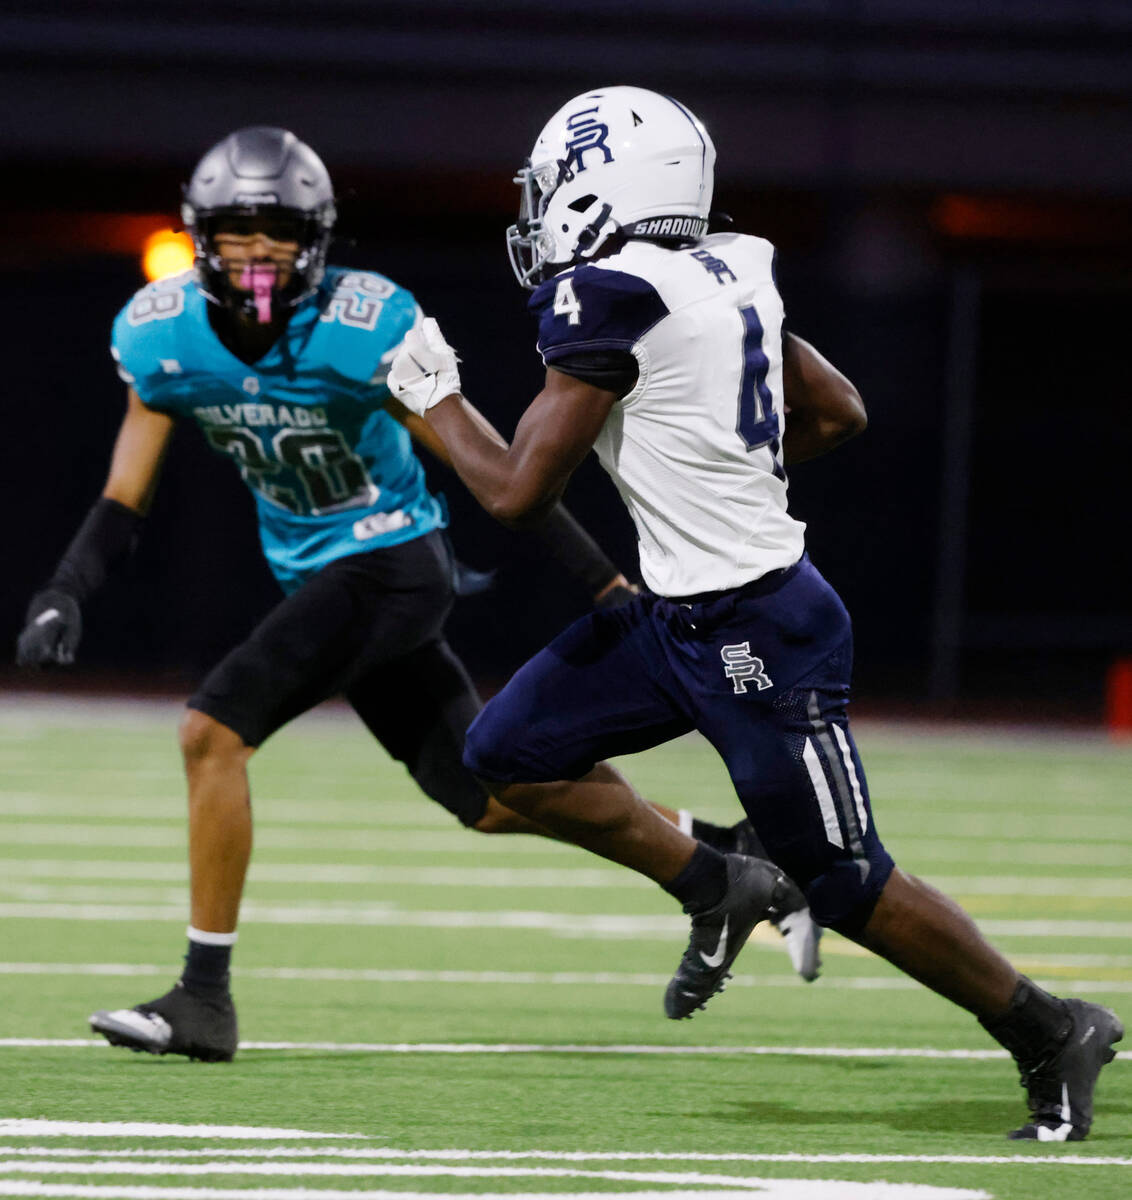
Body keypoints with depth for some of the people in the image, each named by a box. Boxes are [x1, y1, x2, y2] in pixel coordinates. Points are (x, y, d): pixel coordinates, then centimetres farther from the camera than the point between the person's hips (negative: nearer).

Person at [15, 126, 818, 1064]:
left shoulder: (363, 328, -21)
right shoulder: (164, 335, -5)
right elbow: (125, 499, 3)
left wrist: (604, 582, -15)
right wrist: (63, 594, -15)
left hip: (390, 560, -6)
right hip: (315, 573, 6)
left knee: (213, 731, -21)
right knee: (489, 798, 13)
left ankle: (206, 998, -12)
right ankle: (733, 857, 27)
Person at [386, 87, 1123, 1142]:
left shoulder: (609, 299, -20)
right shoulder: (721, 274, 6)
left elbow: (515, 492, -17)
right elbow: (839, 413, 18)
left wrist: (434, 401, -1)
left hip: (759, 639, -9)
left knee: (847, 887, 0)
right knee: (507, 758, 9)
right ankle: (716, 886, 23)